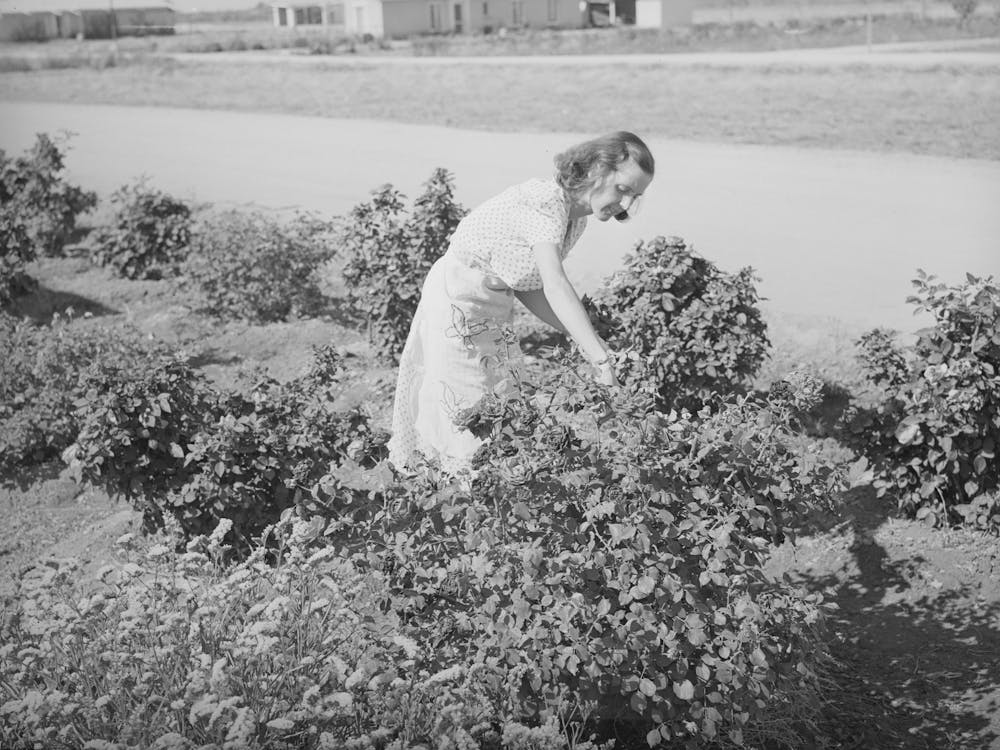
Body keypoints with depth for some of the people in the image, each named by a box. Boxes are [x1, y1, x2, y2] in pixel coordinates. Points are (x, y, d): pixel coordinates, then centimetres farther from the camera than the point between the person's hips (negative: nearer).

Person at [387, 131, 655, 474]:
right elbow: (554, 285, -42)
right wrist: (601, 359, -48)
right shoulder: (545, 201, -28)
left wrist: (582, 338, -10)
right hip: (457, 299, -9)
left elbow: (527, 288, 1)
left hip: (494, 304, 9)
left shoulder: (576, 218, 0)